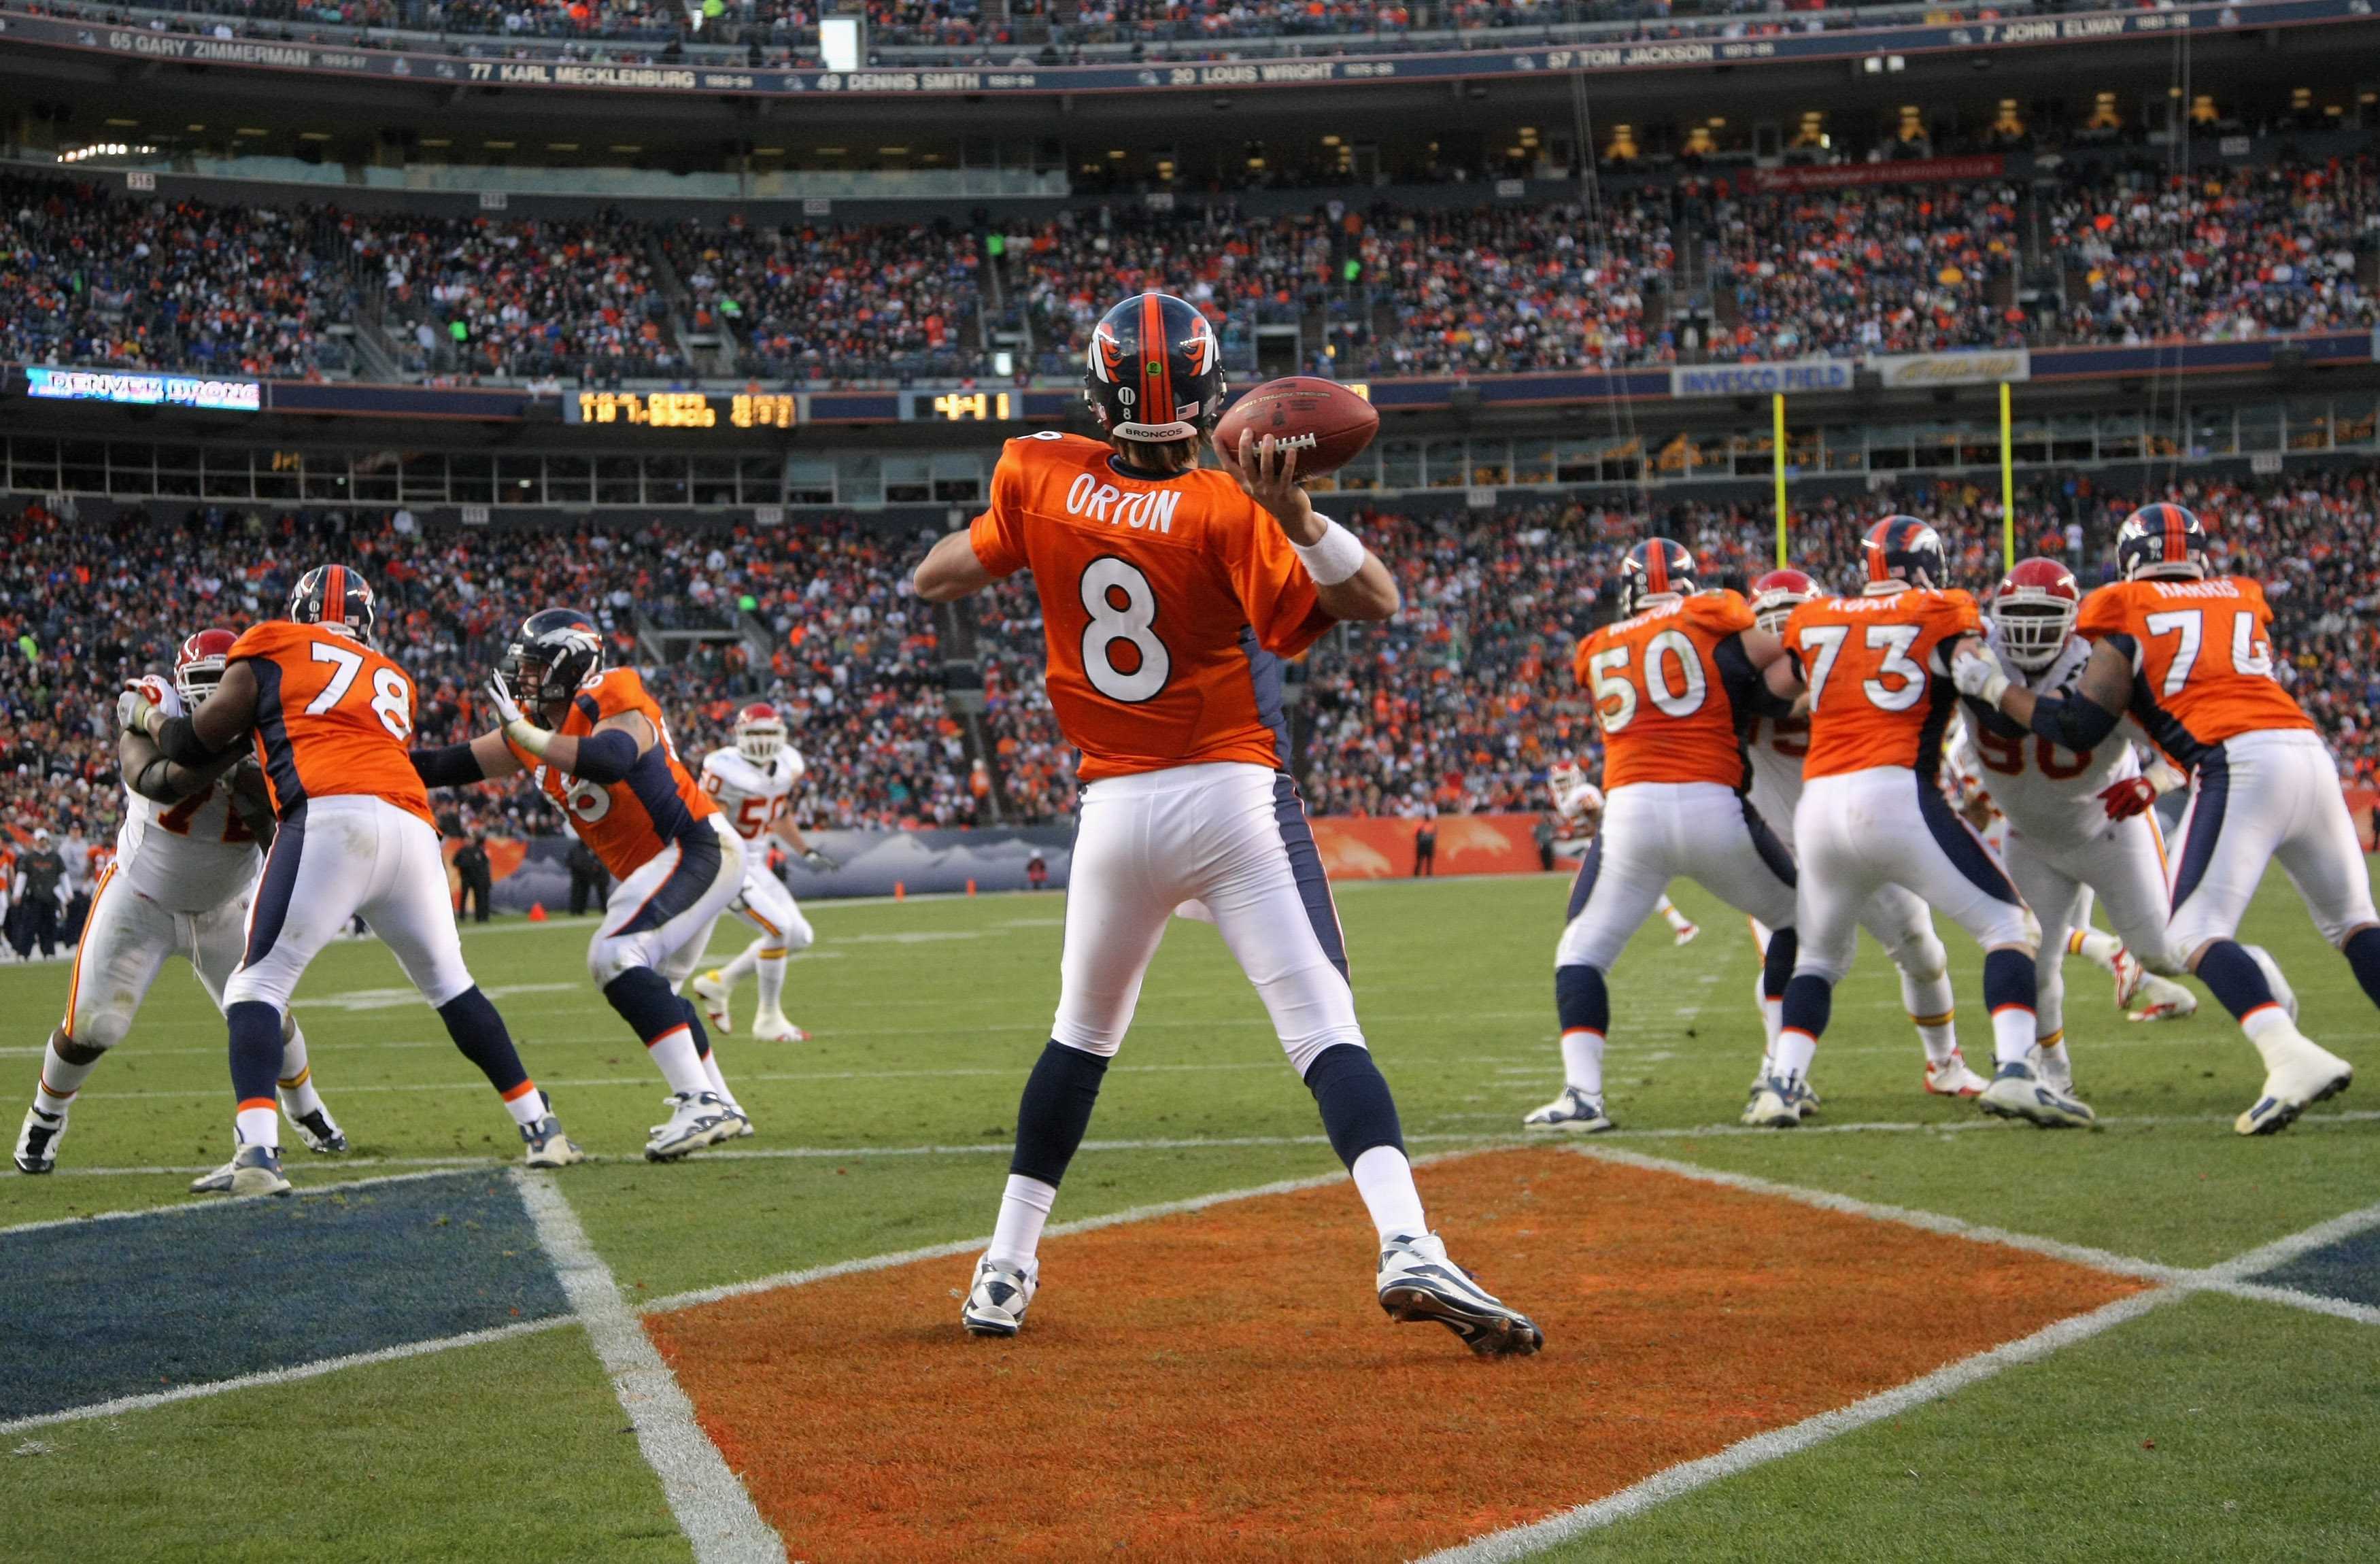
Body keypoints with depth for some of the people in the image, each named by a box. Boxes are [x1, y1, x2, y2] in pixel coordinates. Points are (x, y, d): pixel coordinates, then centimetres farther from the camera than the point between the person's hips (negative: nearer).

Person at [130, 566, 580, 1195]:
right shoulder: (394, 683, 33)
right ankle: (541, 1128, 23)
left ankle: (257, 1151, -20)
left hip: (333, 818, -5)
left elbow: (193, 747, 19)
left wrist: (146, 715, 40)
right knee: (450, 984, 22)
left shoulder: (274, 650, 19)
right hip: (412, 830, 5)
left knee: (259, 984, 0)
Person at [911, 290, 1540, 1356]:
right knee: (1324, 1029, -12)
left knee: (1081, 1037, 21)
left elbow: (933, 582, 16)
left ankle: (1004, 1271, 24)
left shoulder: (1040, 479, 0)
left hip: (1114, 815, 4)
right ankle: (1407, 1247, -30)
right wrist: (1293, 513, -23)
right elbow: (1374, 601, -12)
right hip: (1234, 799, -4)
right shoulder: (1223, 513, -10)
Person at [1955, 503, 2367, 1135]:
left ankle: (2293, 1058, -25)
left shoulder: (2128, 617, 10)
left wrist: (1994, 687, 18)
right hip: (2309, 748, 5)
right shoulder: (2243, 601, 25)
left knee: (2198, 933, -5)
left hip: (2239, 763, -5)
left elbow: (2078, 728, 8)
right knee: (2352, 922, 18)